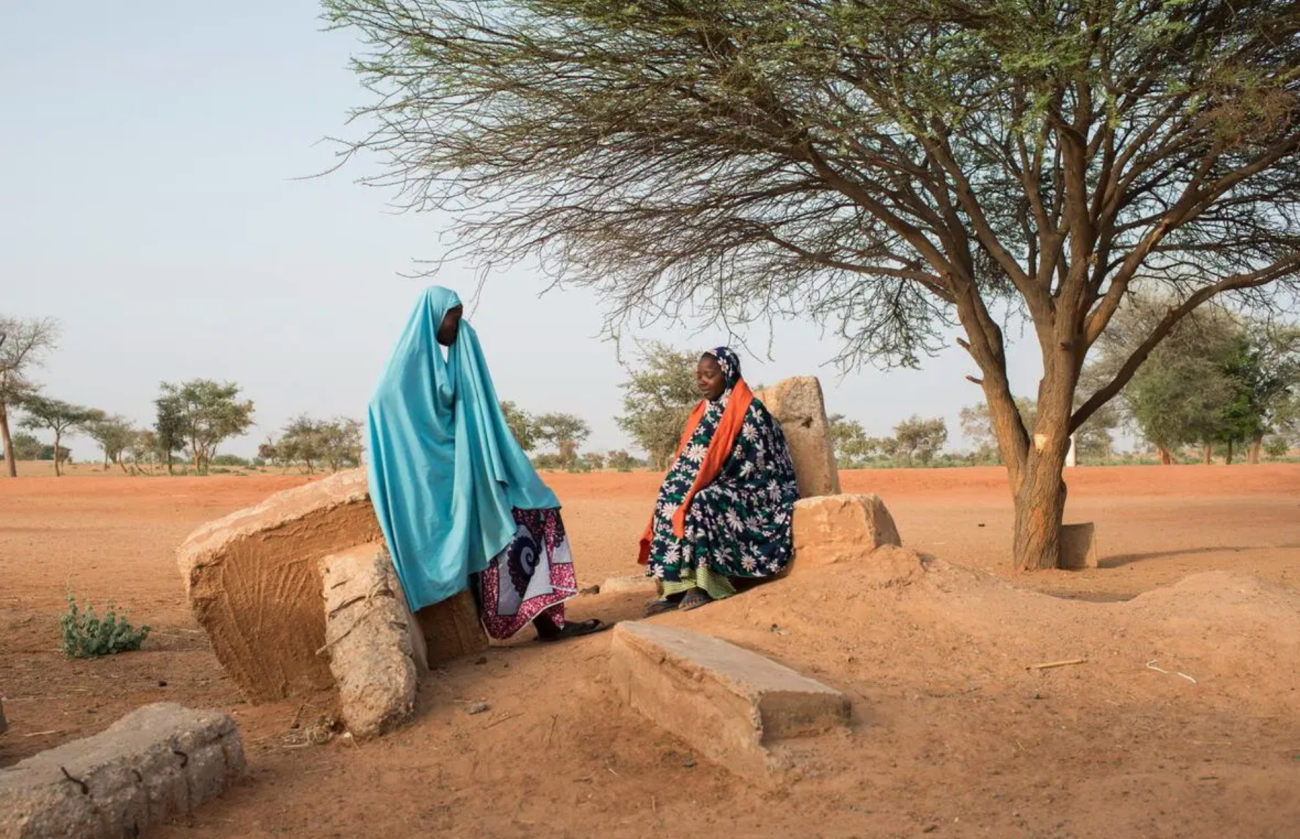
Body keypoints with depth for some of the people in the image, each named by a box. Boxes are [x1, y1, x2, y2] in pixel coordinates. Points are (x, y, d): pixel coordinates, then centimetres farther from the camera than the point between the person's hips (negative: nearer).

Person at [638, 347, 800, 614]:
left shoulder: (750, 411, -10)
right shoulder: (705, 411, 12)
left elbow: (753, 464, -15)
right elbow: (690, 461, 12)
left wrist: (712, 486, -18)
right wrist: (685, 486, -8)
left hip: (751, 491, -7)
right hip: (717, 490, 7)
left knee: (701, 504, -33)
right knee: (672, 499, -19)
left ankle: (704, 585, -26)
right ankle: (678, 587, -23)